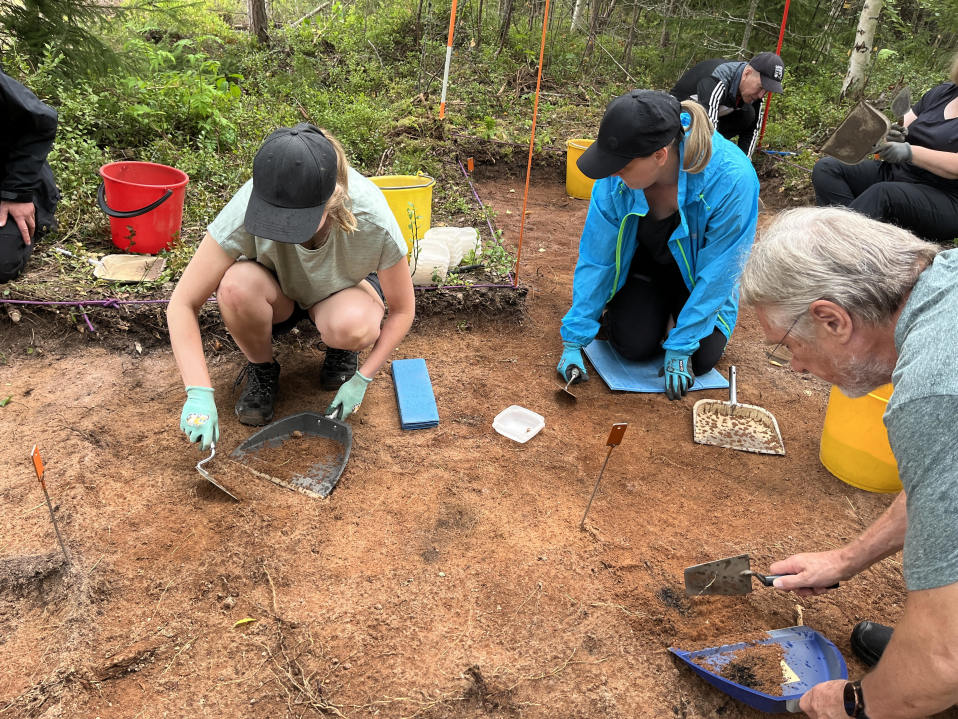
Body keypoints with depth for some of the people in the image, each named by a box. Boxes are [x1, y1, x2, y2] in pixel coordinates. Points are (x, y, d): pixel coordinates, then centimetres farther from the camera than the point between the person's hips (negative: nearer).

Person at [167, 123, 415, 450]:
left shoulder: (372, 218, -34)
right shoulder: (246, 208, -34)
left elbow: (402, 310, -18)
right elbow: (182, 304, -27)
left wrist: (362, 379, -22)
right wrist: (200, 394, -36)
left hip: (344, 290, -1)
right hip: (278, 294, 1)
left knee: (351, 327, -37)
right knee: (237, 285, -35)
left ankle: (343, 351, 2)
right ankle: (262, 370, -4)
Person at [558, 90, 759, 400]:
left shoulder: (732, 179, -37)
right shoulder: (616, 176, -29)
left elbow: (716, 274, -26)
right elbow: (595, 257, -19)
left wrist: (679, 347, -22)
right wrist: (574, 341, -18)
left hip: (697, 270, -1)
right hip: (644, 258, 1)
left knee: (703, 358, -12)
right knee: (633, 345, -17)